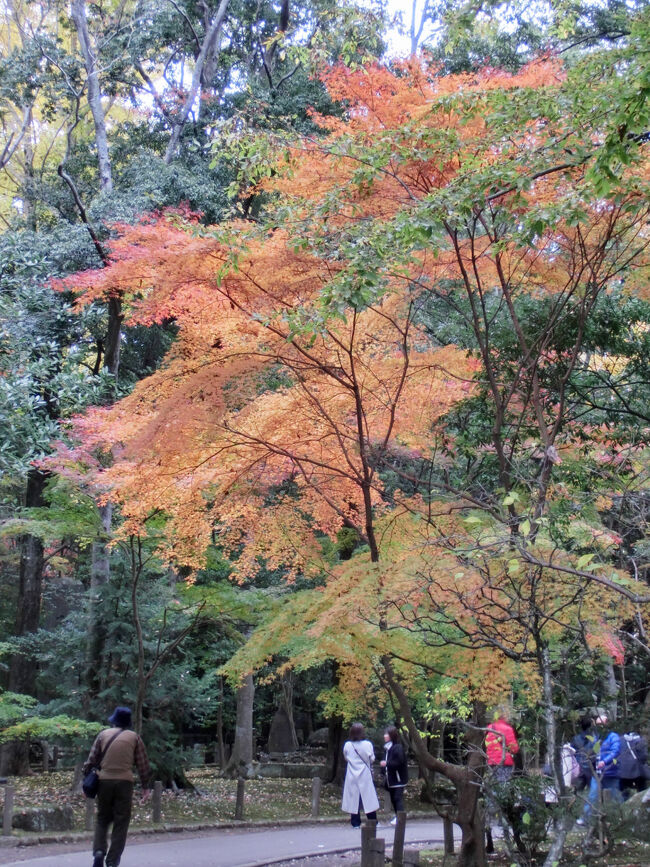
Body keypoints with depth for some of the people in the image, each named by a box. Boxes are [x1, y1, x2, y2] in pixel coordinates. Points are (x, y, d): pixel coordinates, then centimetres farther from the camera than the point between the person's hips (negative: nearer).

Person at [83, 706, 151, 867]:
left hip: (104, 781, 1)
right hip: (125, 782, -1)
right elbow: (143, 763, 6)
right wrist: (145, 786, 12)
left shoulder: (103, 734, 8)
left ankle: (98, 851, -4)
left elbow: (92, 759, 6)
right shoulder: (134, 737, 6)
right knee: (121, 822, 6)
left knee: (102, 819, 16)